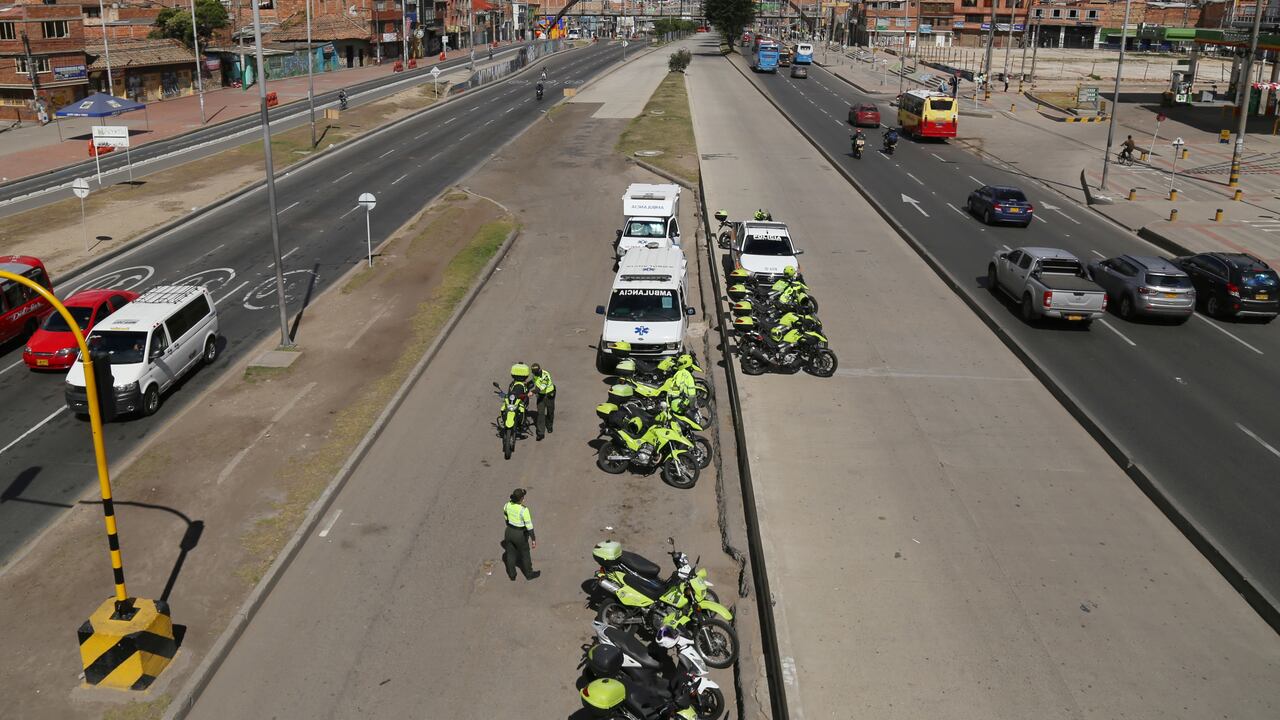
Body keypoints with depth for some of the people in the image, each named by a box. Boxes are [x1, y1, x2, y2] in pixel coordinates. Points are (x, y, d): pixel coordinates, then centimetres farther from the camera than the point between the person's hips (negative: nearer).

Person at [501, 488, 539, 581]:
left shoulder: (507, 505, -14)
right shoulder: (524, 510, -32)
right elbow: (529, 526, -26)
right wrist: (533, 540, -16)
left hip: (509, 532, 5)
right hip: (520, 535, -5)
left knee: (510, 554, 24)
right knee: (525, 554, 20)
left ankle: (512, 575, 41)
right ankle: (529, 574, 42)